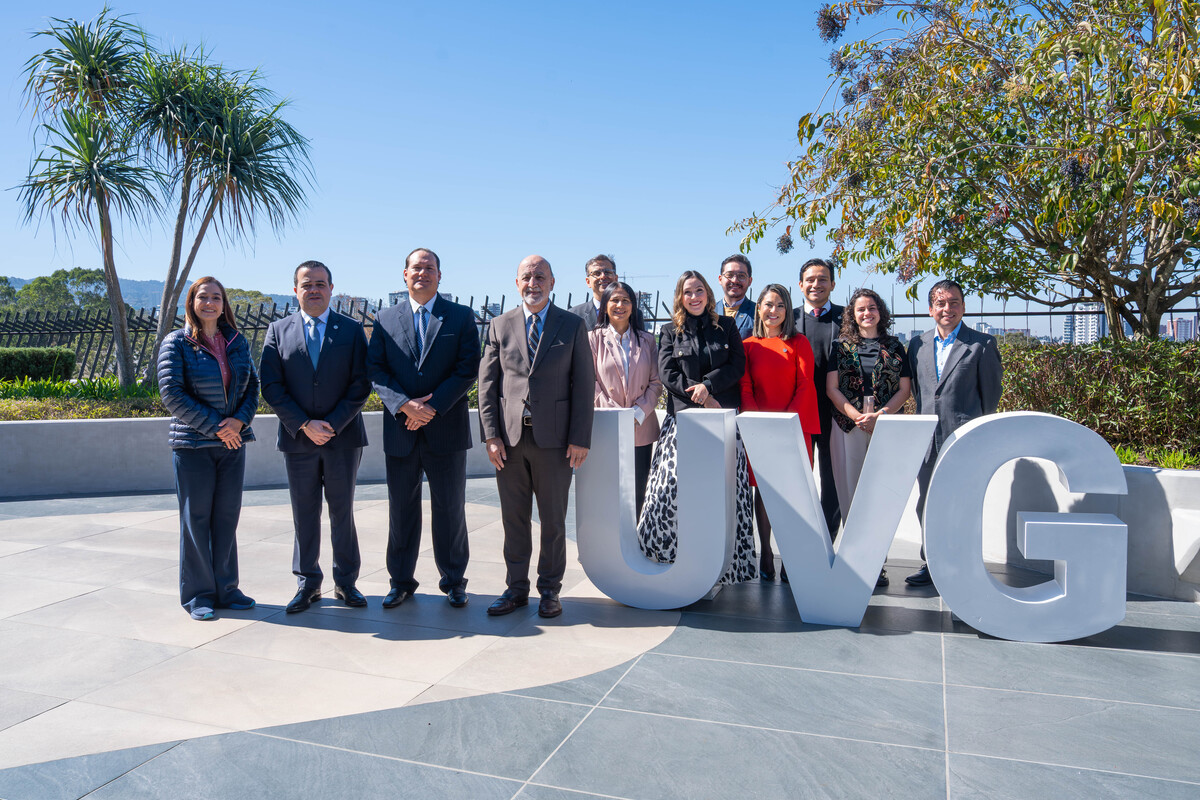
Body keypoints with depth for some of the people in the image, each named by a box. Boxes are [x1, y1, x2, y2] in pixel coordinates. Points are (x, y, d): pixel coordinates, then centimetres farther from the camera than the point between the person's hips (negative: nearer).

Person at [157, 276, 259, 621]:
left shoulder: (237, 341, 10)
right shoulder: (176, 343, -2)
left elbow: (252, 384, 10)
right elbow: (172, 393, -9)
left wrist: (240, 419, -9)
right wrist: (214, 426, -13)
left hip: (233, 442, 4)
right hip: (193, 445, -4)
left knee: (227, 516, 8)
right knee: (196, 519, 2)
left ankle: (225, 588, 19)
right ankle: (197, 594, 13)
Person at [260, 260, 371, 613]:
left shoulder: (352, 330, 3)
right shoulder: (278, 331, 5)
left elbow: (361, 385, -3)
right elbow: (271, 386, -1)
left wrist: (333, 424, -12)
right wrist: (304, 425, -11)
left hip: (343, 438, -1)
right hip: (298, 439, 1)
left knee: (342, 512, 8)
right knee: (304, 515, 8)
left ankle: (346, 581, 20)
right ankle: (308, 583, 21)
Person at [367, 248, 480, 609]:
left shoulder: (461, 317, 3)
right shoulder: (385, 319, 9)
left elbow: (468, 369, -5)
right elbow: (375, 370, 2)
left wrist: (431, 408, -13)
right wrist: (404, 404, -14)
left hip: (446, 429, -1)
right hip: (400, 430, 2)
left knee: (450, 508, 7)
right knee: (401, 508, 10)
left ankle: (453, 580, 22)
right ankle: (401, 581, 24)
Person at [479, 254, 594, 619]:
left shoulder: (573, 325, 4)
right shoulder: (499, 326, 9)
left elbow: (584, 384, 0)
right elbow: (487, 383, 6)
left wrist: (580, 438, -7)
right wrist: (491, 435, -3)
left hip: (554, 438, -1)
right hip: (509, 438, 2)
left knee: (553, 519, 7)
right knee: (514, 519, 9)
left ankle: (550, 590, 21)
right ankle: (516, 588, 22)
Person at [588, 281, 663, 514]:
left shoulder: (647, 340, 12)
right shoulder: (593, 339, 5)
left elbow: (656, 382, 7)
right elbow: (591, 383, -2)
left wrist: (638, 413, -8)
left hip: (642, 429, 2)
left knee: (639, 492, 4)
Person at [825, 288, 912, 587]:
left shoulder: (894, 347, 12)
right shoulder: (841, 346, 10)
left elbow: (904, 389, 6)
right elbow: (831, 388, 3)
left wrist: (879, 416, -9)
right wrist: (858, 417, -10)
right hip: (848, 426, 0)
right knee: (850, 494, -2)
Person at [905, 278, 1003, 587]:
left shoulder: (982, 344, -1)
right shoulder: (918, 345, 11)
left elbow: (992, 391, 3)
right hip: (927, 438, 5)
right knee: (927, 505, 10)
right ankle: (932, 563, 22)